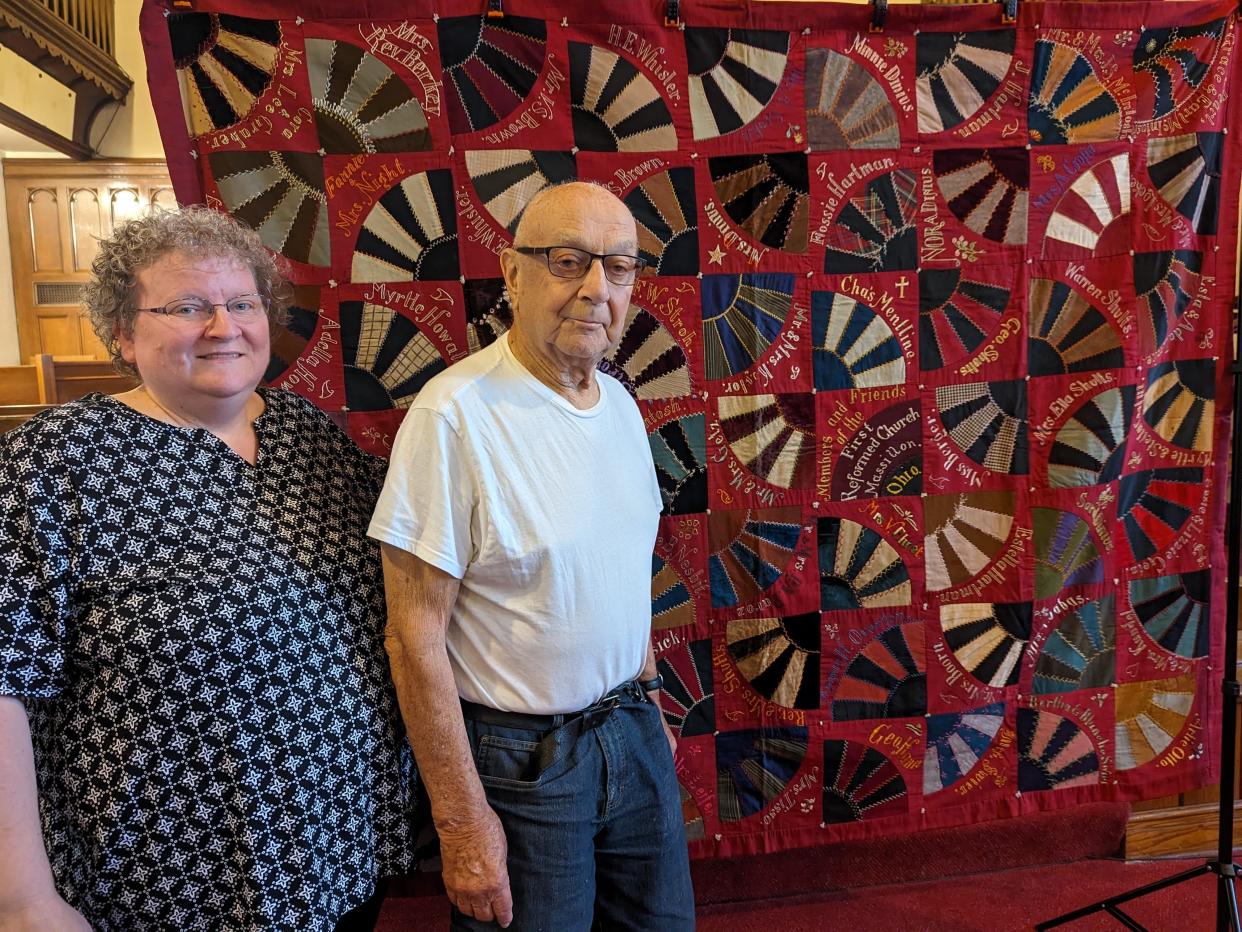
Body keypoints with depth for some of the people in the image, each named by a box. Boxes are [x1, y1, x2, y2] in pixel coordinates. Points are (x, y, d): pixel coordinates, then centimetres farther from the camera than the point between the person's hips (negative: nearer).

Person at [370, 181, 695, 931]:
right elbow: (415, 634, -19)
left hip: (632, 731, 7)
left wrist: (648, 698, 15)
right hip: (520, 759, -6)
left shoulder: (621, 404, 2)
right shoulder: (457, 413, -21)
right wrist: (461, 820, -16)